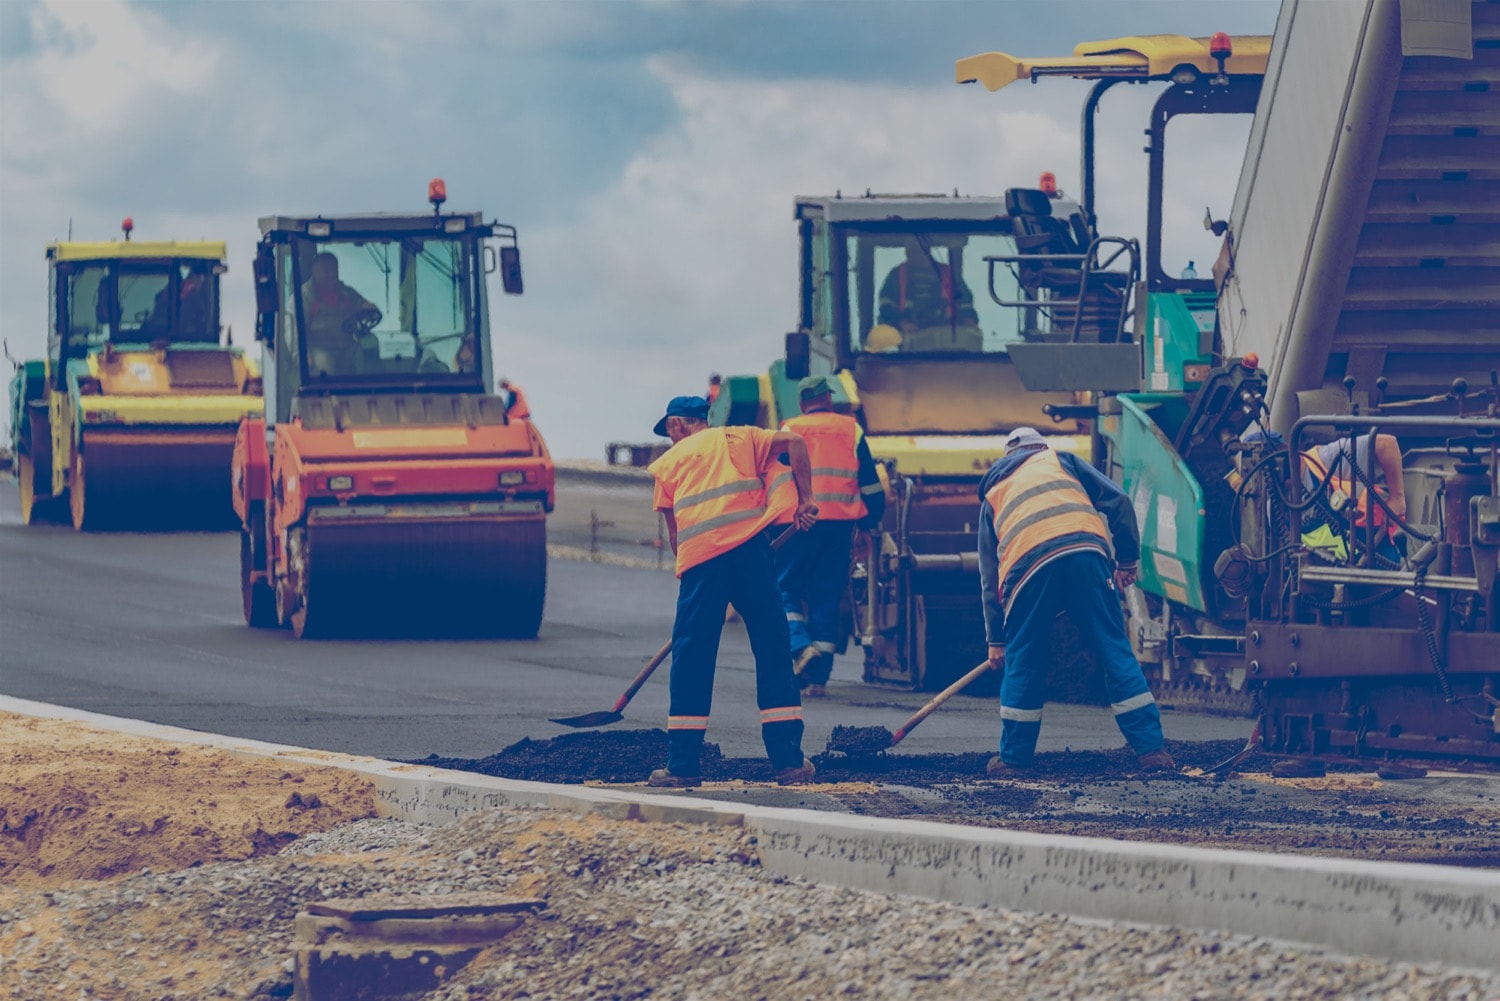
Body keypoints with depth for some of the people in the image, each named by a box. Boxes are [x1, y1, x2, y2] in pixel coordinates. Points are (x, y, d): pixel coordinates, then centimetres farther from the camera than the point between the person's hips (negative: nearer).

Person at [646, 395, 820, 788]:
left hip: (698, 558, 0)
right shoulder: (738, 438, 21)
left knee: (691, 662, 6)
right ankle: (788, 760, 3)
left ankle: (683, 764, 3)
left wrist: (686, 568, 30)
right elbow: (794, 442, 6)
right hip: (749, 547, 0)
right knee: (773, 652, 5)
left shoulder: (669, 461, 21)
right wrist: (805, 499, 9)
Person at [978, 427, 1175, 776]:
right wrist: (1127, 560, 21)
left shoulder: (992, 494, 33)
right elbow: (1117, 500, 15)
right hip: (1085, 551, 0)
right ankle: (1151, 749, 2)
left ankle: (1013, 758, 20)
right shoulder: (1061, 461, 30)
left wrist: (996, 639, 38)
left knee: (1022, 664, 15)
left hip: (1028, 564, 0)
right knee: (1116, 652, 5)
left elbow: (989, 579, 34)